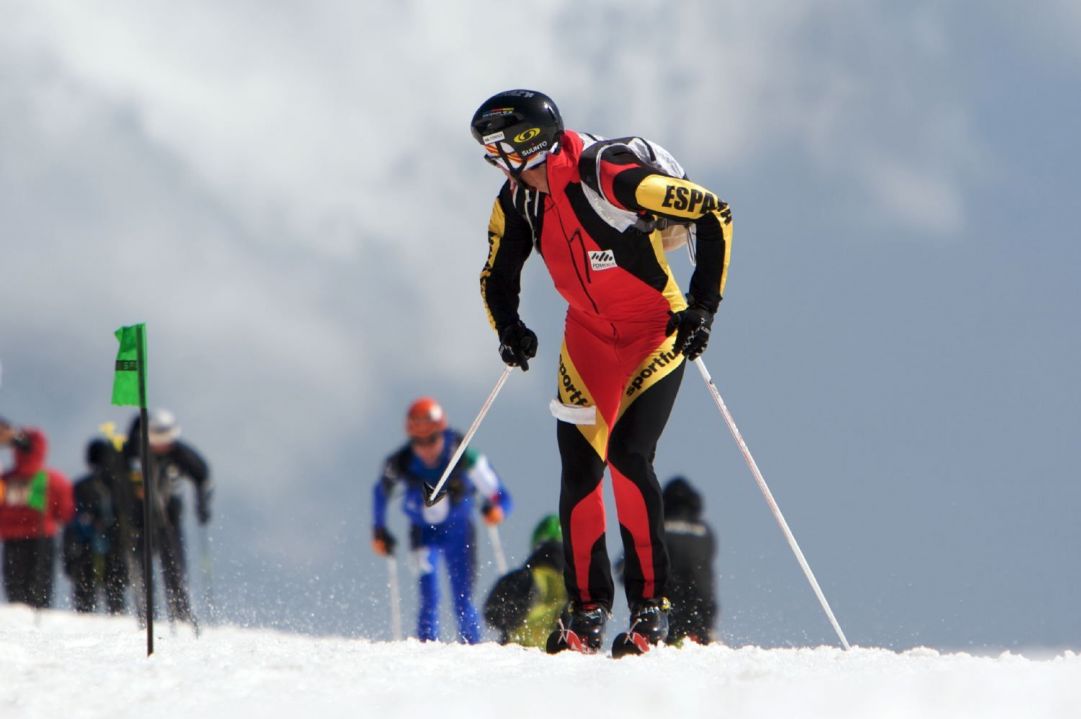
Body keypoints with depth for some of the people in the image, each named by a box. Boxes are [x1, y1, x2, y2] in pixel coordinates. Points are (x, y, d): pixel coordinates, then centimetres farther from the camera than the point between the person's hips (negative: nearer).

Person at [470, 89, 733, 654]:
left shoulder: (614, 177, -27)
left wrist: (703, 306, -21)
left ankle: (650, 605, -11)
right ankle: (588, 608, 9)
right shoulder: (518, 200, -7)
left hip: (657, 330, -6)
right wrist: (509, 328, -10)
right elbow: (497, 278, 10)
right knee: (579, 468, -3)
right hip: (589, 336, 6)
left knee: (628, 454, -20)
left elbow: (713, 215, -21)